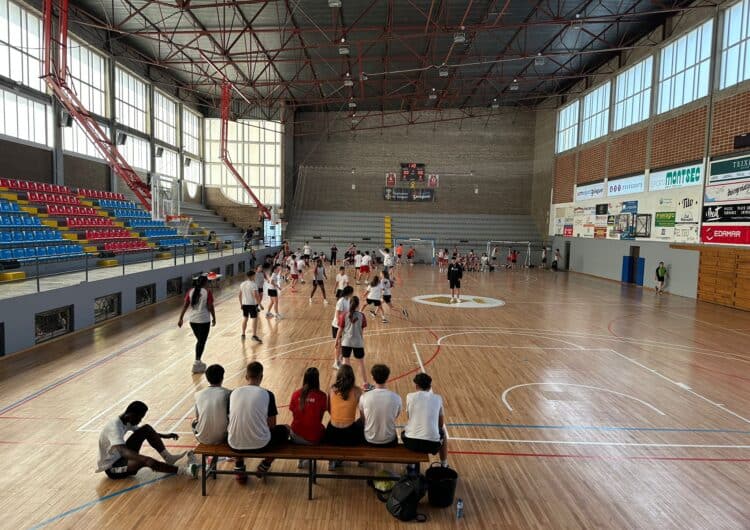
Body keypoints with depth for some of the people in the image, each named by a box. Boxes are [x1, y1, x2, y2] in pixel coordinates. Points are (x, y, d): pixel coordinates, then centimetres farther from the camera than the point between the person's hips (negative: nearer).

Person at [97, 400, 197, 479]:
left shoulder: (127, 421, -2)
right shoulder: (114, 426, -30)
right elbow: (123, 452, -45)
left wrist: (165, 436, 12)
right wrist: (146, 460, -57)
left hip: (121, 457, 9)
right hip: (111, 467, -9)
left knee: (147, 429, -6)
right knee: (146, 461, -35)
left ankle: (169, 458, -5)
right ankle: (185, 471, -33)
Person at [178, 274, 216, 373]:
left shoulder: (191, 291, 4)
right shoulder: (208, 292, -10)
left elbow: (185, 305, 2)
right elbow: (210, 307, -11)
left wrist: (181, 318, 6)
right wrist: (214, 318, 1)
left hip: (192, 320, 6)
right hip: (204, 320, -5)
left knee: (199, 340, 20)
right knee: (202, 342, 2)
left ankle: (198, 362, 26)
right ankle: (197, 363, -1)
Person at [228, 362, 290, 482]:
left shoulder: (234, 392, 1)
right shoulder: (267, 394, -8)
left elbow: (232, 420, 14)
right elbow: (271, 425, -2)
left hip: (235, 445, 3)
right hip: (260, 445, -3)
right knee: (285, 429, 25)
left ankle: (239, 469, 28)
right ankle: (264, 467, 18)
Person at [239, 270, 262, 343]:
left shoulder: (242, 284, 7)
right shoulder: (253, 284, -14)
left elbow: (240, 295, 11)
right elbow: (255, 295, -21)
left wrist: (241, 304, 19)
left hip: (244, 304, 7)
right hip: (252, 304, -7)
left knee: (245, 318, 17)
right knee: (254, 319, -2)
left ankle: (243, 335, 24)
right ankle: (254, 335, -5)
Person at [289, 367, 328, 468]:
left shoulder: (296, 394, -7)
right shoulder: (322, 396, -12)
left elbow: (293, 414, 4)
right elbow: (320, 417, -1)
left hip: (296, 437, 2)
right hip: (314, 438, -2)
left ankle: (301, 458, 36)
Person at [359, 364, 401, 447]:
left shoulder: (364, 397, -19)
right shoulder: (396, 398, -18)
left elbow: (362, 420, -3)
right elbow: (395, 417, 1)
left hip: (370, 440, 0)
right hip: (389, 441, 1)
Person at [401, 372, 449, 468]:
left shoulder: (410, 397, 2)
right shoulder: (437, 398, 5)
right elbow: (441, 424, 14)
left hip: (411, 442, 0)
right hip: (432, 444, 0)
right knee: (442, 433, 34)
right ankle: (444, 466, 45)